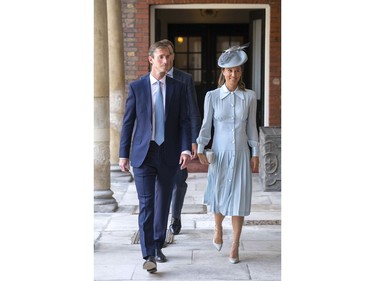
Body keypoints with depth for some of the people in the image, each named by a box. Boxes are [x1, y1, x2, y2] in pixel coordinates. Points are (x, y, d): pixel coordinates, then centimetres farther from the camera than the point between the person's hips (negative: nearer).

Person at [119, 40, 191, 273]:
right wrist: (124, 154, 0)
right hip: (143, 154, -2)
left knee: (163, 203, 12)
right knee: (146, 204, -7)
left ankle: (158, 246, 27)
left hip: (169, 155, 2)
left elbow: (184, 121, 1)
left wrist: (186, 149, -12)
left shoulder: (178, 88, 3)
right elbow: (128, 122, 3)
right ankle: (149, 255, -3)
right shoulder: (136, 87, 0)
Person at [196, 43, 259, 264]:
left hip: (241, 154, 0)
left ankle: (235, 246, 12)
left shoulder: (249, 96, 0)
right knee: (219, 195, 10)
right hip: (220, 153, 0)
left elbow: (252, 127, 5)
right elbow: (206, 126, 1)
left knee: (239, 198, 1)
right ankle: (218, 228, 41)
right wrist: (200, 149, -9)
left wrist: (255, 153, 5)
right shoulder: (212, 96, -3)